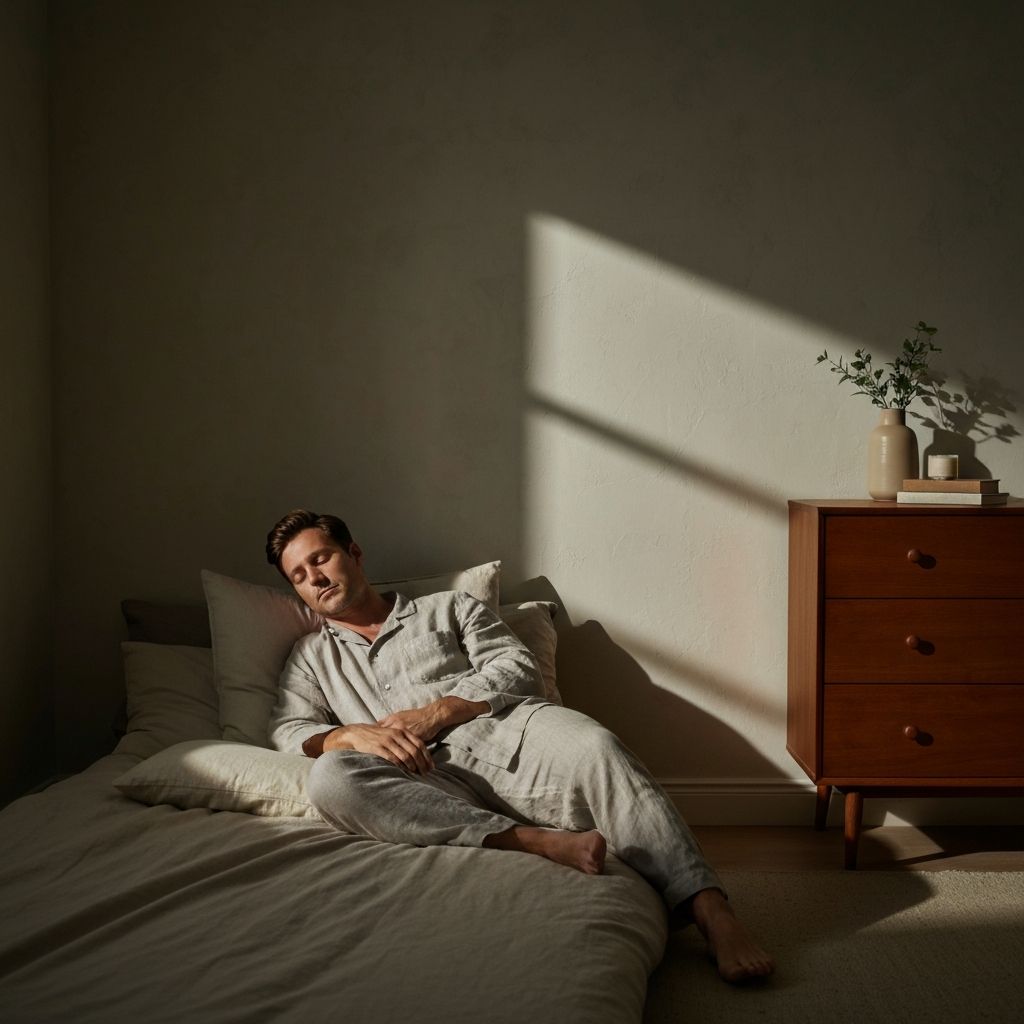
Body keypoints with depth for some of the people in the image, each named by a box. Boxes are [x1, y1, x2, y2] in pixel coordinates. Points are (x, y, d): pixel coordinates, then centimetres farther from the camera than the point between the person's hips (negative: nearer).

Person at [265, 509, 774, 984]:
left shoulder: (449, 608, 25)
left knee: (592, 746, -34)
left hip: (505, 729, 0)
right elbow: (287, 731, 12)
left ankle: (713, 915, -41)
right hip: (429, 779, 0)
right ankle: (536, 839, -39)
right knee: (331, 776, -33)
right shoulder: (310, 658, 30)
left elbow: (519, 668, 10)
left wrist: (435, 713, -5)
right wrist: (350, 734, -10)